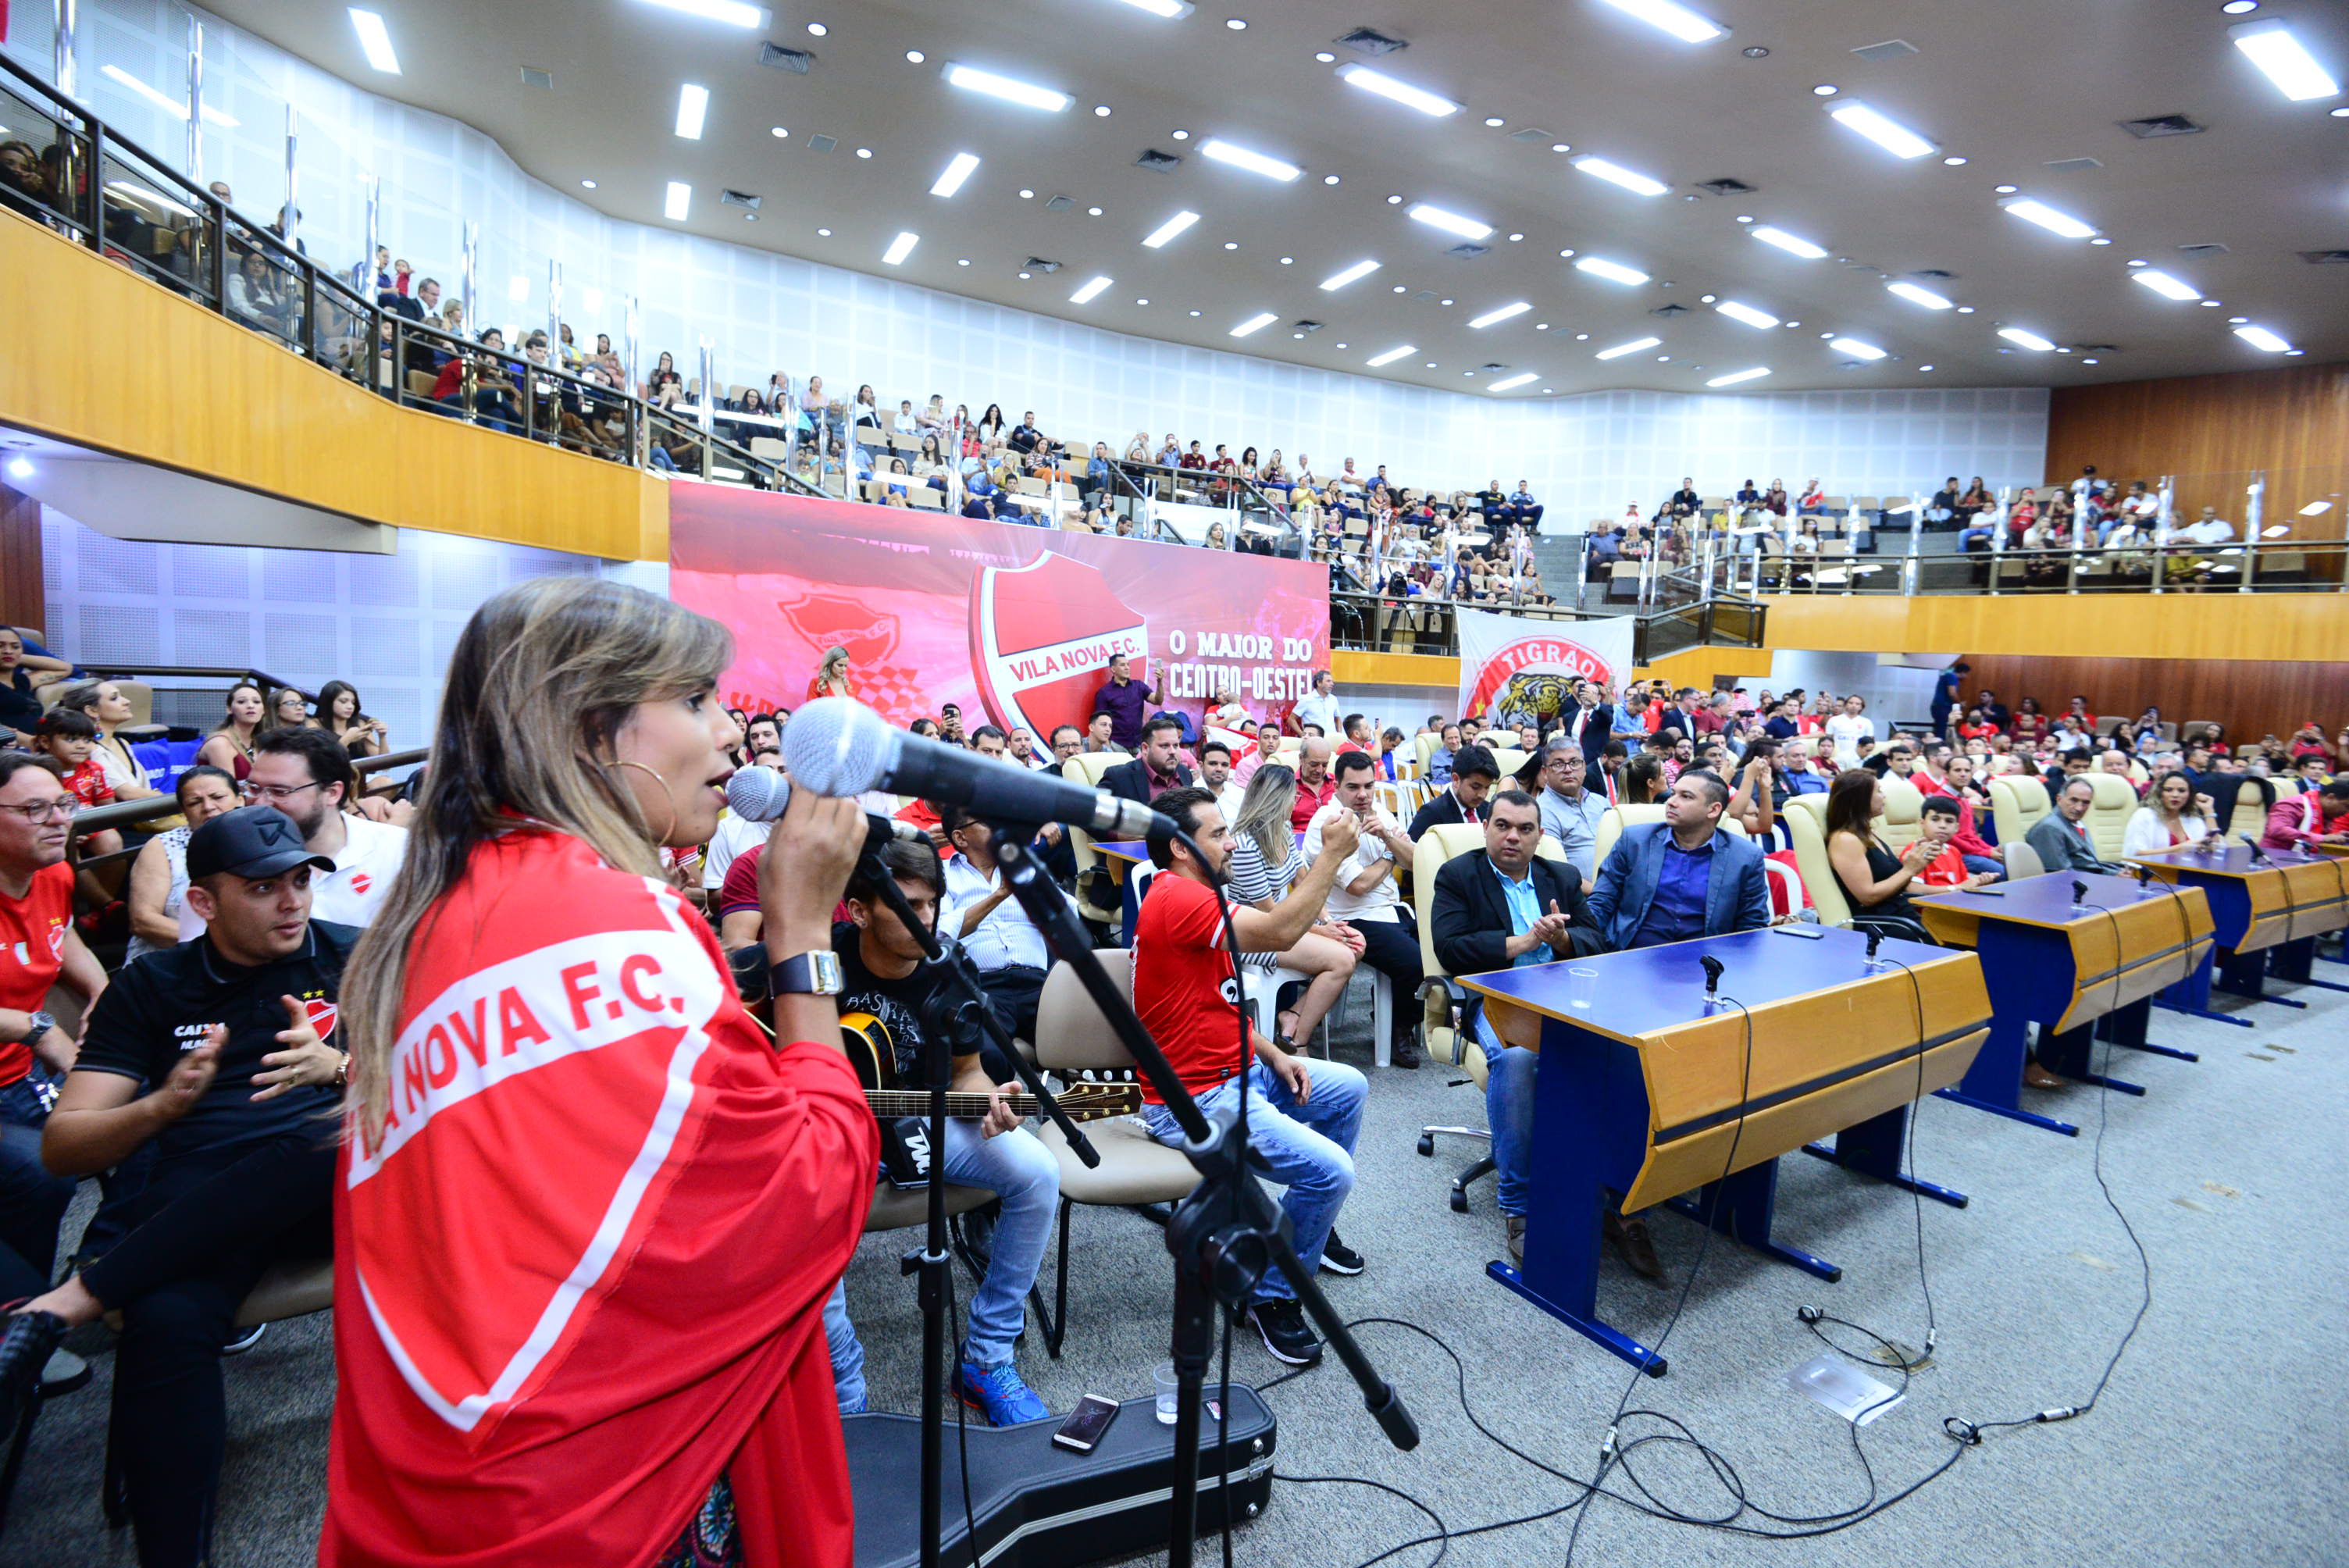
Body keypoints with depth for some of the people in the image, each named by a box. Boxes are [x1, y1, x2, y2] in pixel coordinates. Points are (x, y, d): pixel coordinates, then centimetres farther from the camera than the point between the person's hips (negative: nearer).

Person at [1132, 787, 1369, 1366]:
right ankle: (1272, 1297, 5)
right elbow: (1279, 931, -34)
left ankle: (1311, 1226, 35)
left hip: (1239, 1074, 11)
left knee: (1348, 1087, 20)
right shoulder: (1176, 898, -24)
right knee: (1331, 1170, -19)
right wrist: (1332, 854, -24)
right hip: (1195, 1100, -11)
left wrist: (1274, 1056, 5)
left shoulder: (1189, 895, 10)